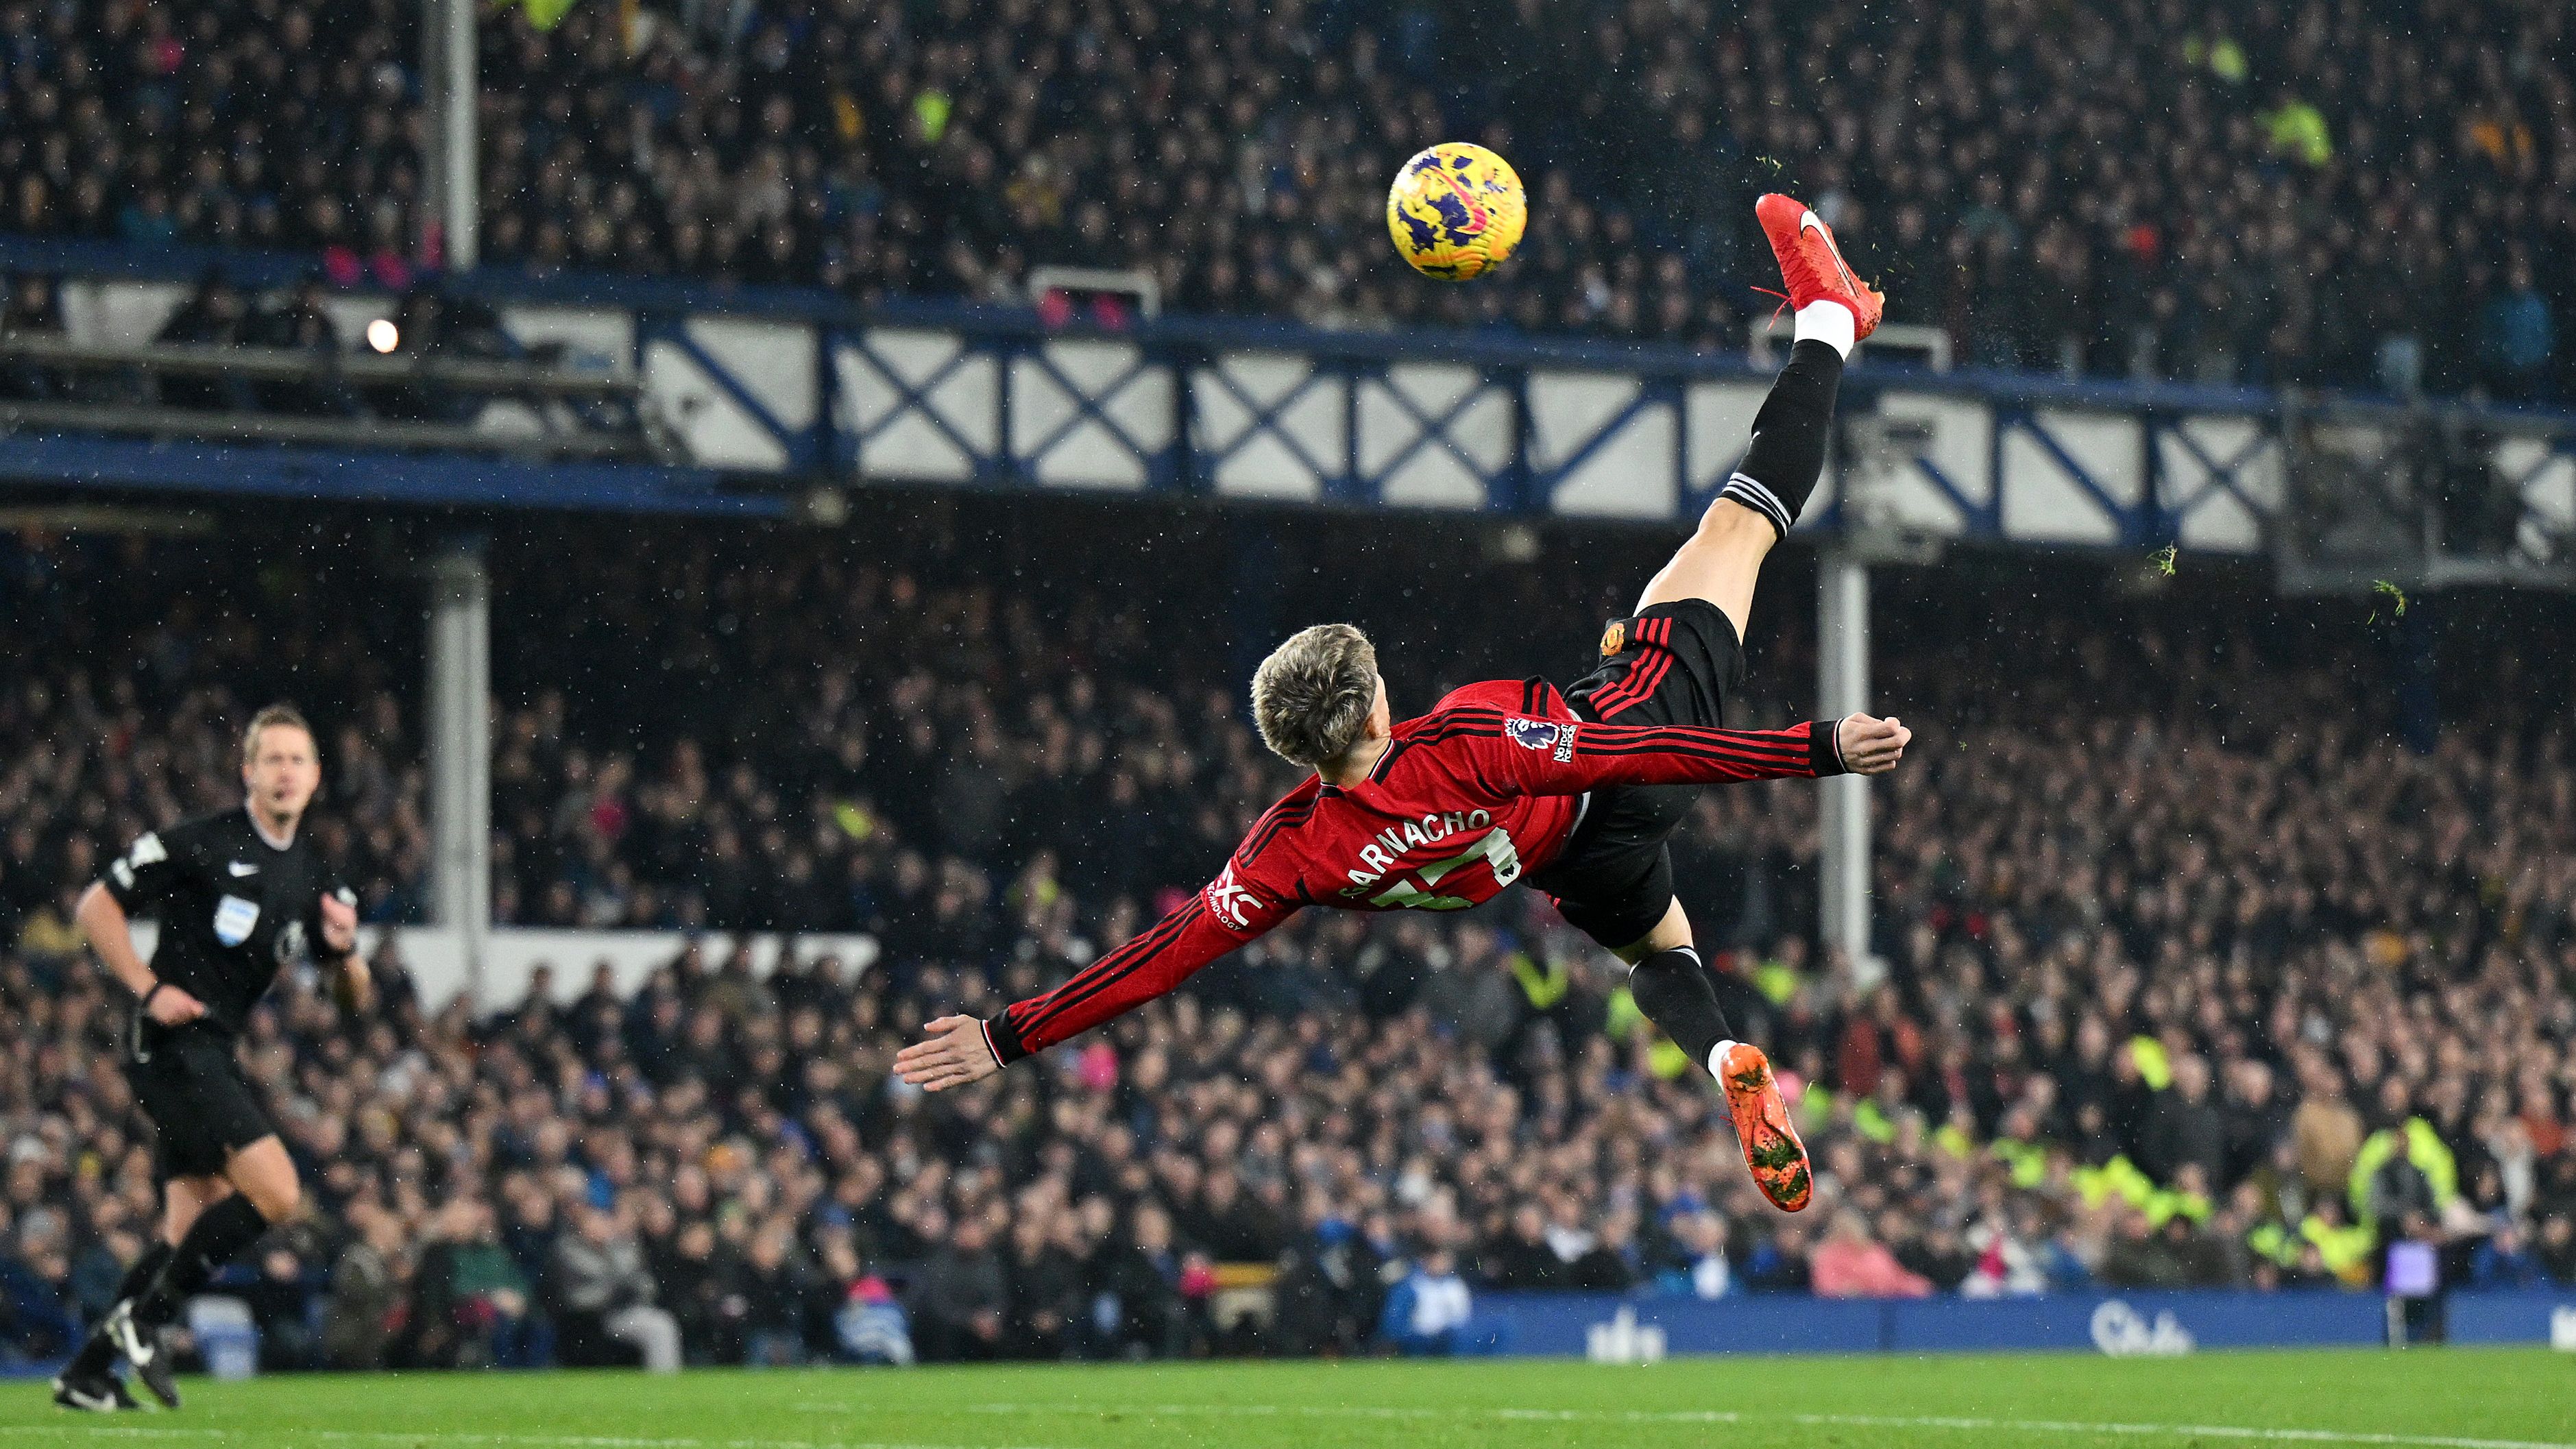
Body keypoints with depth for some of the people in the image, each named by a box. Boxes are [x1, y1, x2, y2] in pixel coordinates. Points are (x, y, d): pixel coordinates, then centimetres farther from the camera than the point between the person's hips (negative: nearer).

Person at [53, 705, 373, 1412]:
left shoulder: (316, 877, 12)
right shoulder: (202, 844, -8)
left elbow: (355, 1001, 16)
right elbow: (97, 907, -5)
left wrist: (344, 950, -6)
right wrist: (148, 988, -14)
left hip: (216, 1055, 8)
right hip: (174, 1043, -8)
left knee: (191, 1232, 7)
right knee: (276, 1193, -17)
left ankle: (87, 1372, 15)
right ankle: (143, 1319, -7)